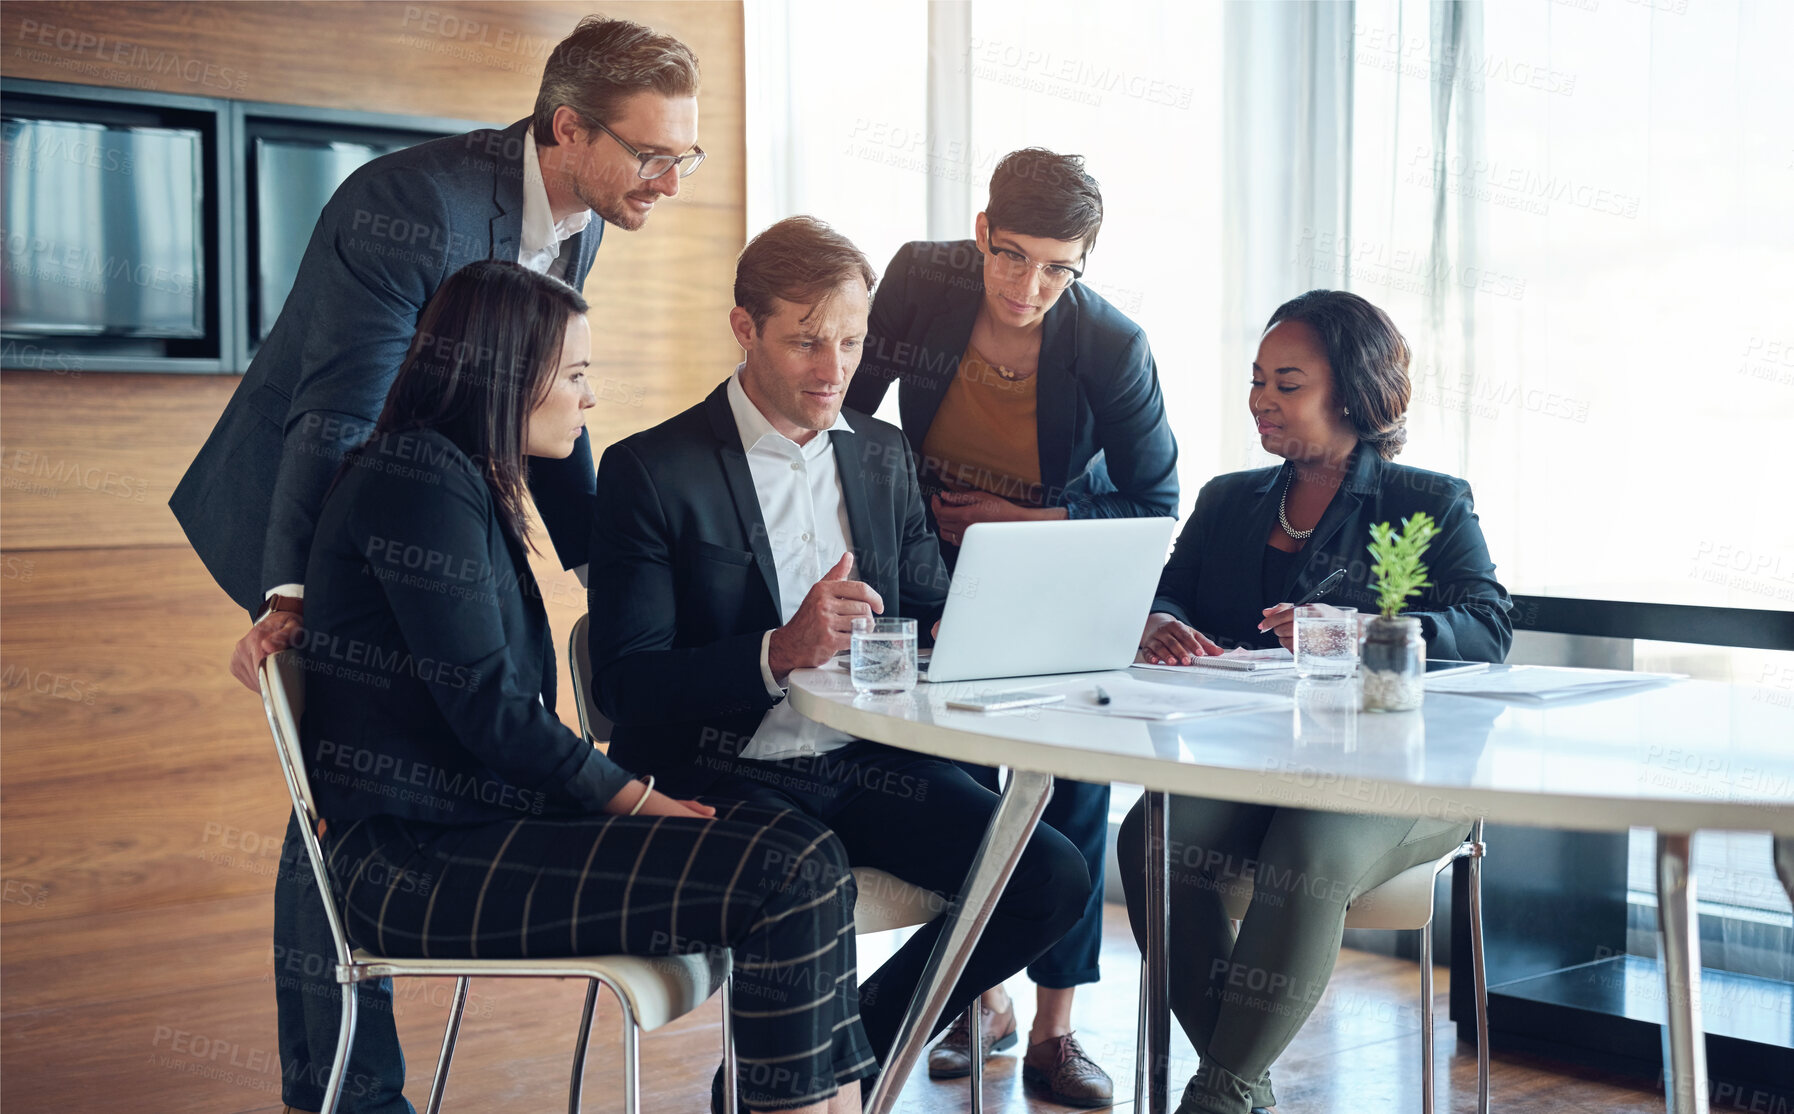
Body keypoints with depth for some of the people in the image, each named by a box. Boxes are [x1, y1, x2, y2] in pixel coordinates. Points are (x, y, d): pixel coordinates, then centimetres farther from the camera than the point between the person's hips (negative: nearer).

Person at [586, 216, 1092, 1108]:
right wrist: (778, 653, -27)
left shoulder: (883, 454, 13)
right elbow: (625, 684, -12)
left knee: (1054, 878, -13)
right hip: (724, 773, -5)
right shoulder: (651, 472, -6)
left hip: (867, 764, 6)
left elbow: (929, 613, 18)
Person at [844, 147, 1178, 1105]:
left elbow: (1154, 505, -11)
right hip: (940, 567, 1)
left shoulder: (1114, 349, -22)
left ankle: (1054, 1030, 3)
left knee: (1077, 774, -9)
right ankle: (980, 999, 16)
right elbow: (840, 412, -3)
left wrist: (1026, 523, -20)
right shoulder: (920, 281, -18)